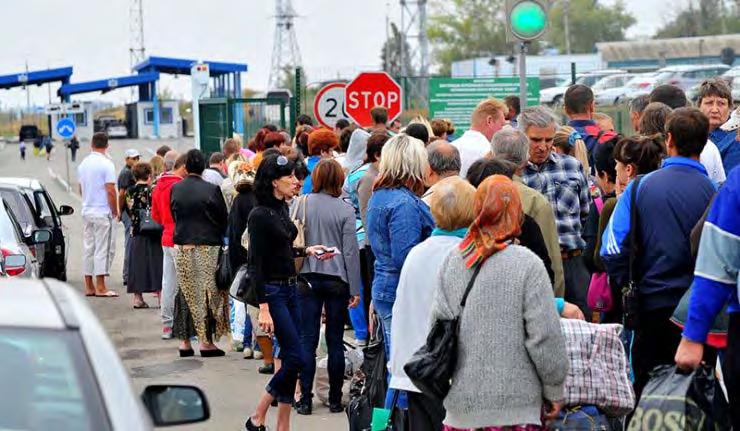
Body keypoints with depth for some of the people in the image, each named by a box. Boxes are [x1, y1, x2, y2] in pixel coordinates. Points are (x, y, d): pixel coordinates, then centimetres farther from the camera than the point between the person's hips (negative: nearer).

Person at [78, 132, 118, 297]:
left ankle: (89, 287, 13)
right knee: (103, 249, -4)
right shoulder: (106, 164, -12)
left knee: (88, 248, 10)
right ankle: (100, 287, -6)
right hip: (103, 212, -7)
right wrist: (115, 211, -6)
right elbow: (111, 191, -15)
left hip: (87, 211, 7)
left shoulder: (83, 164, 9)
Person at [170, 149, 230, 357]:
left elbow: (173, 215, 9)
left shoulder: (175, 189, -1)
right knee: (208, 292, 3)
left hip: (182, 246, 3)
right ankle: (206, 341, 2)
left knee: (185, 292, 11)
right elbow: (224, 219, -3)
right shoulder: (212, 190, -10)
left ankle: (185, 341, 10)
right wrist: (218, 237, 15)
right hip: (207, 247, -3)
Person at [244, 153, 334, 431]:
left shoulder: (282, 208, 10)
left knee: (290, 358, 8)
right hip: (272, 291, -9)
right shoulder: (260, 215, -16)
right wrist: (263, 308, -21)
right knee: (295, 358, -10)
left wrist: (307, 251, 10)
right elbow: (256, 264, -18)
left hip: (290, 288, 9)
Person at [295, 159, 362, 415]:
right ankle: (335, 399, 12)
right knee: (335, 341, 7)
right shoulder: (345, 210, -6)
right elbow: (350, 251, -4)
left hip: (307, 277, 1)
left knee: (307, 339, 4)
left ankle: (305, 399, 2)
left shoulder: (300, 205, -3)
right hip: (336, 279, -1)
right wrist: (355, 289, 1)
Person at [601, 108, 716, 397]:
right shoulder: (714, 192, -10)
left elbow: (612, 250, -8)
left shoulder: (641, 187, -5)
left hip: (652, 305, 1)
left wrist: (628, 286, 7)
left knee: (646, 387, 12)